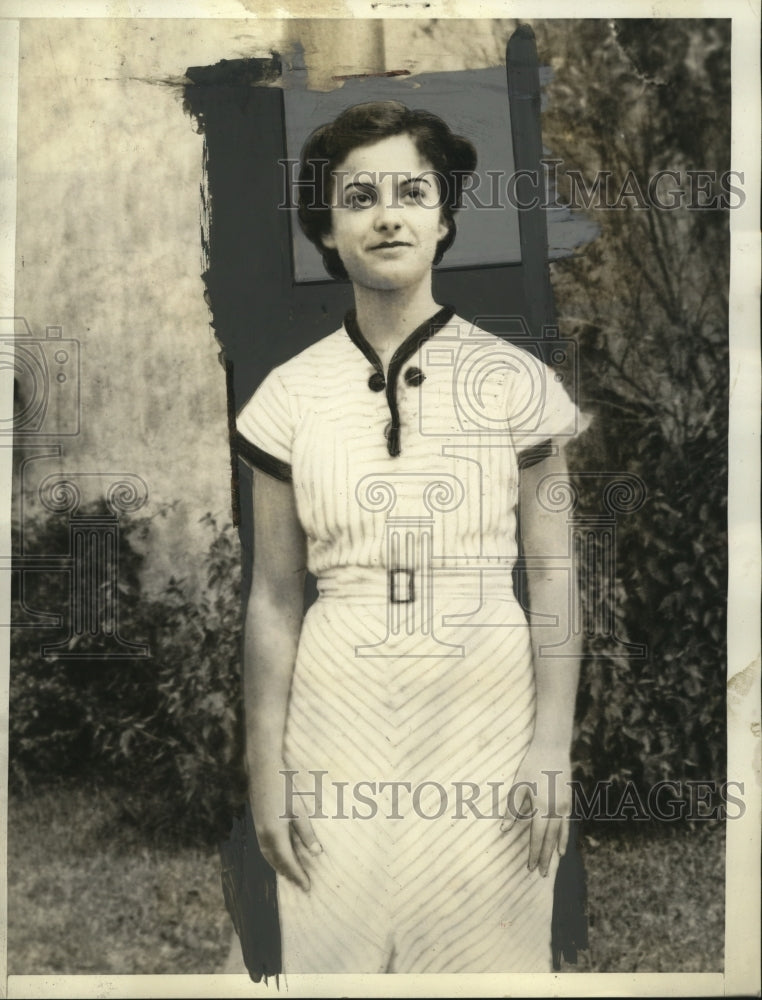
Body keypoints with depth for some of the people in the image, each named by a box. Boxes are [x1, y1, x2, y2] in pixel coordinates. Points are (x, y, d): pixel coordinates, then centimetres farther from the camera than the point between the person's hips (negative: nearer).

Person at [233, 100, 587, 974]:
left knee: (484, 948, 9)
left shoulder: (516, 381, -3)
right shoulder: (290, 394, 1)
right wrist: (265, 767, 2)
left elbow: (553, 578, -1)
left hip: (486, 713, -1)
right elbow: (274, 597, 3)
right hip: (338, 717, 1)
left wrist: (553, 746, -6)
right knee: (336, 945, 11)